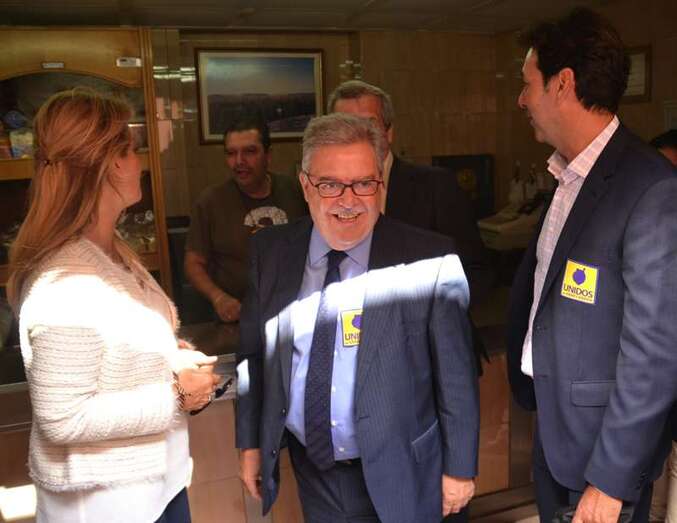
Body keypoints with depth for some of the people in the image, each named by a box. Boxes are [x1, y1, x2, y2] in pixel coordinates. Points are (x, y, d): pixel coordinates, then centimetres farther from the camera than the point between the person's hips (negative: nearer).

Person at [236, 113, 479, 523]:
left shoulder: (430, 261, -16)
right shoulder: (270, 253, -5)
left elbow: (456, 376, -9)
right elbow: (253, 355, 4)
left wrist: (460, 467, -3)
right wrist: (250, 442, 7)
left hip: (398, 477, -2)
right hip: (311, 472, 3)